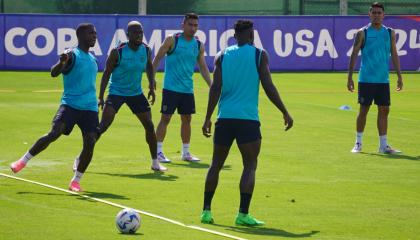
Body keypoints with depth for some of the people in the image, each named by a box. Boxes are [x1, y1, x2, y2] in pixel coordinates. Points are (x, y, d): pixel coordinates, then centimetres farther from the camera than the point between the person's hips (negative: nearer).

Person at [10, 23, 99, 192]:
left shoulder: (92, 59, 17)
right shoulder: (72, 55, -5)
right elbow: (54, 73, -20)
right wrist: (61, 62, -40)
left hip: (89, 108, 5)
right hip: (70, 104, -5)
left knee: (90, 142, -10)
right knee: (53, 134, -19)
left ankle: (76, 181, 1)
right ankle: (24, 161, -1)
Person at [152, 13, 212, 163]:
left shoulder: (198, 45, 8)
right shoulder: (172, 40, -5)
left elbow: (203, 67, 15)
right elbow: (157, 59, -3)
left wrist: (211, 86, 8)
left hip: (187, 89, 5)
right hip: (171, 88, -5)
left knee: (186, 119, 9)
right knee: (165, 118, -4)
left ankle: (186, 152, 19)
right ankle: (158, 151, 0)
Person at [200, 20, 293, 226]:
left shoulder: (222, 56, 8)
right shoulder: (259, 55, 1)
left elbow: (215, 88, 1)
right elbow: (268, 87, -4)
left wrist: (208, 117, 3)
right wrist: (285, 113, 3)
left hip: (224, 118, 3)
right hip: (248, 119, -3)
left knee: (216, 164, 13)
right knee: (249, 166, 2)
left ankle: (206, 210, 14)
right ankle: (243, 214, -8)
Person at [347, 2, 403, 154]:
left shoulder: (390, 33, 8)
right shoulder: (363, 33, -2)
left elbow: (394, 55, 11)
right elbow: (354, 54, -2)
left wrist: (399, 76, 6)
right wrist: (350, 77, -7)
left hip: (383, 80, 3)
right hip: (366, 79, -3)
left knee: (384, 110, 3)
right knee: (363, 110, 0)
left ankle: (383, 145, 9)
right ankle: (358, 143, 10)